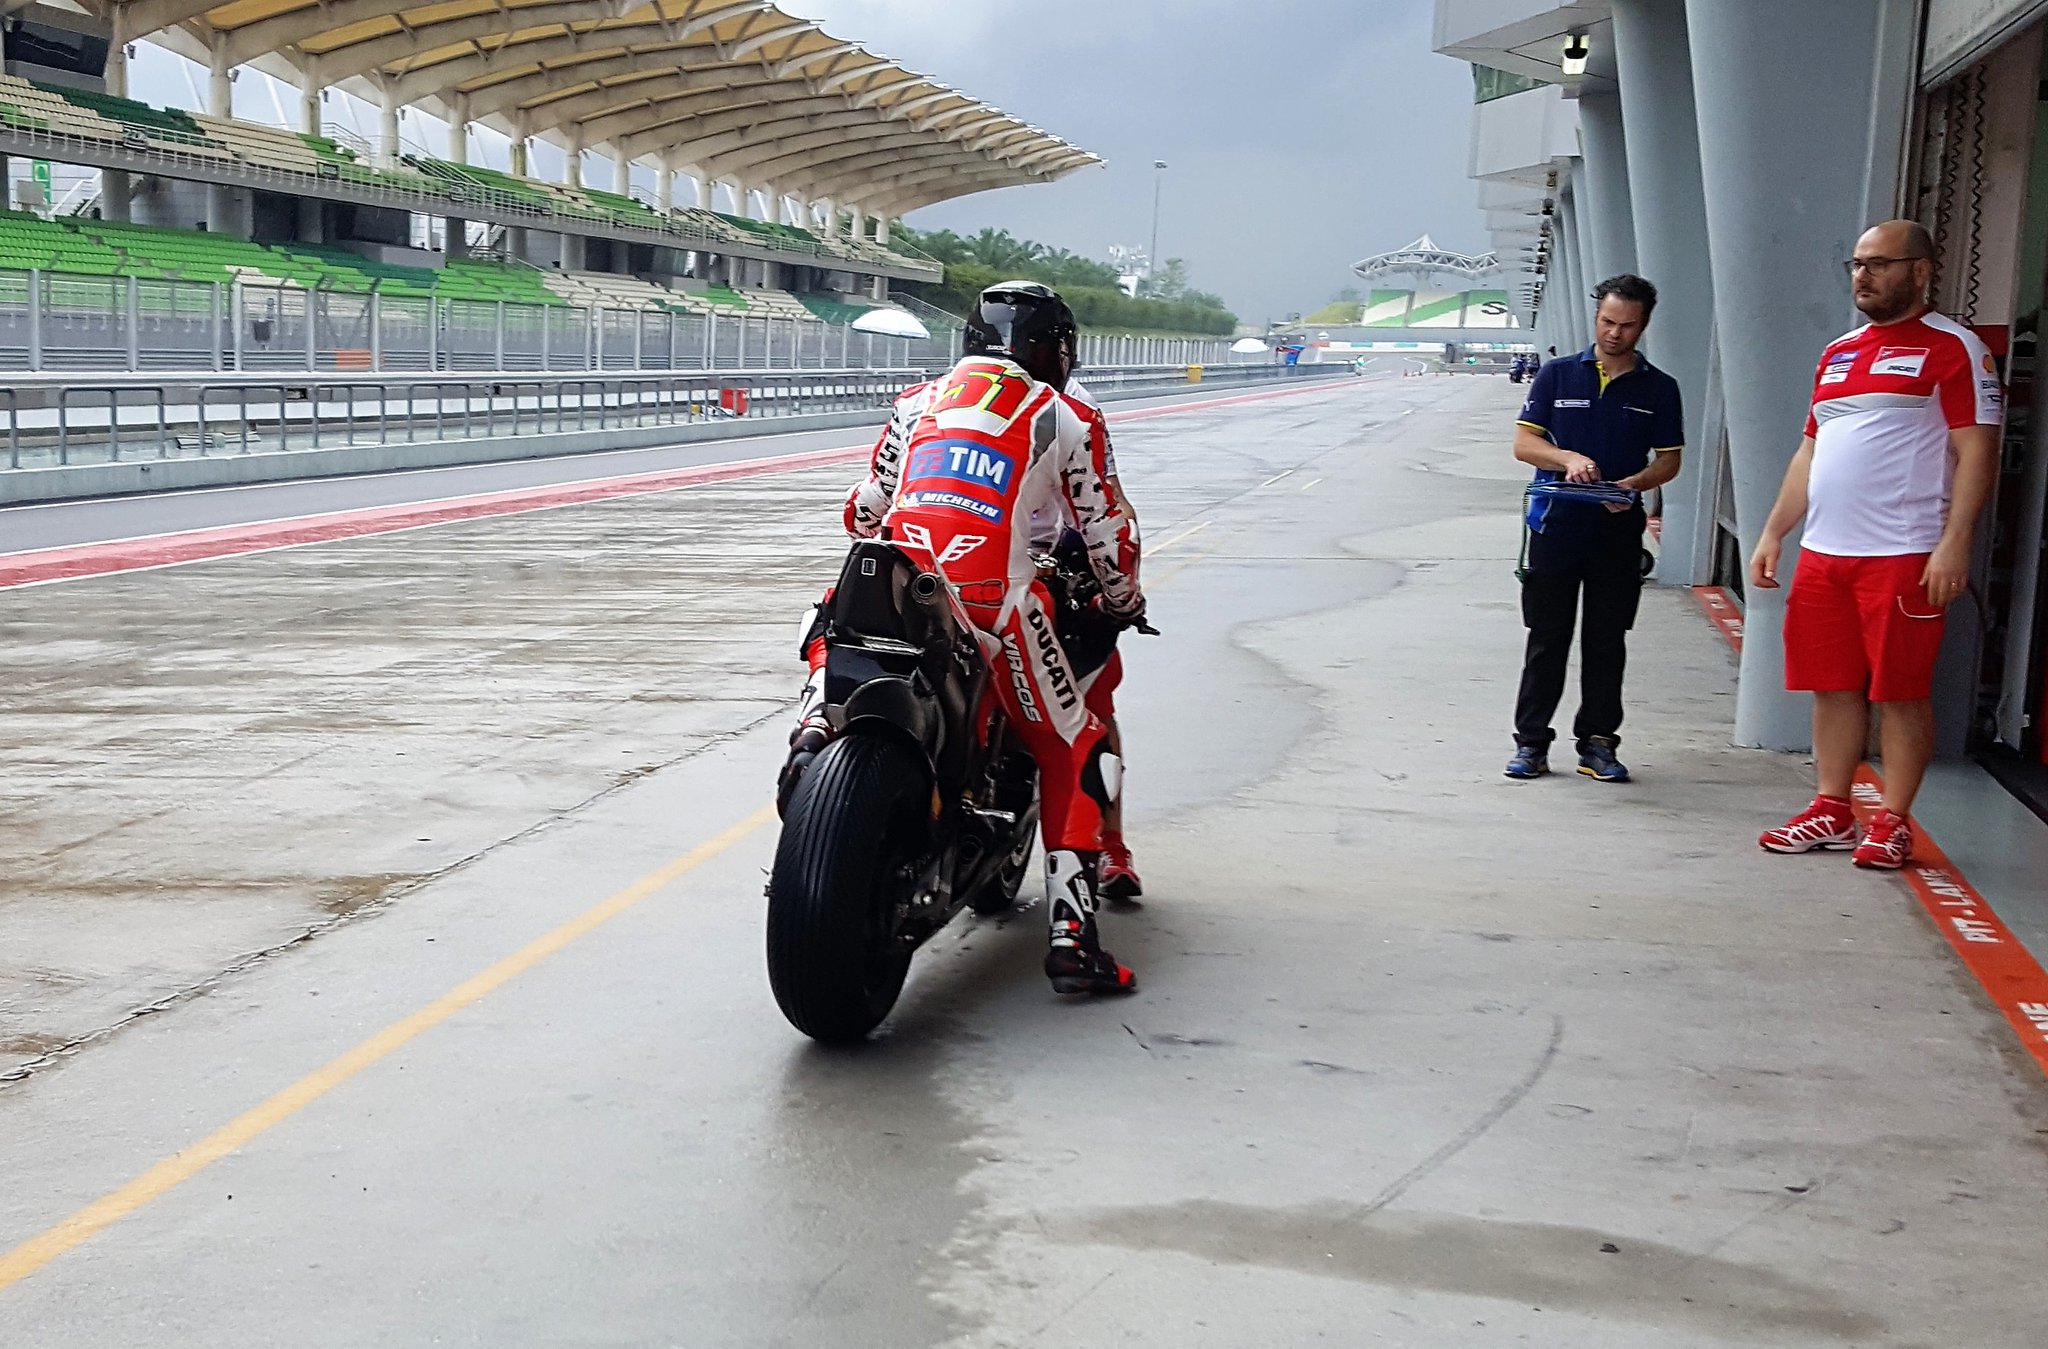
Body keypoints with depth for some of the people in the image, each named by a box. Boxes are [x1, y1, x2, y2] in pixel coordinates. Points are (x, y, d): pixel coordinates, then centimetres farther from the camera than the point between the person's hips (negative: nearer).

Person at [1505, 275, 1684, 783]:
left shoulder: (1659, 388, 7)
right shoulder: (1557, 375, 5)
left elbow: (1669, 459, 7)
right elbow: (1524, 442, 3)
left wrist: (1634, 483, -14)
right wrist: (1568, 459, -16)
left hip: (1618, 530, 1)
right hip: (1556, 525, -1)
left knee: (1607, 641, 6)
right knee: (1547, 639, 2)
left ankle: (1597, 742, 14)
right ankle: (1531, 742, 8)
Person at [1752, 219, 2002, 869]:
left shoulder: (1952, 347, -4)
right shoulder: (1837, 353, 18)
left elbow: (1976, 453, -10)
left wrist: (1954, 544, -18)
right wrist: (1773, 533, 15)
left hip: (1903, 556, -7)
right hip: (1822, 553, 7)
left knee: (1901, 692, -1)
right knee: (1833, 686, 10)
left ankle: (1893, 823, 6)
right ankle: (1832, 814, 18)